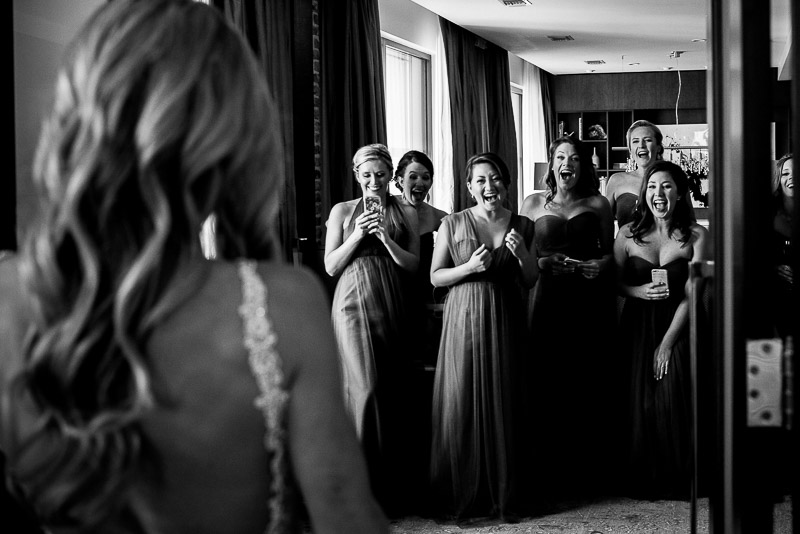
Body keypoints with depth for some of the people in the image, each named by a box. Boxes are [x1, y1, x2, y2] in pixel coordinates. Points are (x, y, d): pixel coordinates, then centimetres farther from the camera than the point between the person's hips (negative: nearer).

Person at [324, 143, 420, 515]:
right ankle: (365, 488, -3)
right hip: (354, 304, -2)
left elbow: (413, 265, 3)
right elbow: (330, 267, 4)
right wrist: (358, 234, -9)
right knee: (366, 387, -12)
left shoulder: (406, 214, 9)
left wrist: (385, 237, -11)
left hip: (392, 306, 2)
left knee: (393, 390, 2)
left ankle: (392, 488, 12)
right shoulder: (342, 211, 7)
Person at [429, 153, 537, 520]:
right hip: (465, 320, -1)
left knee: (503, 404, 3)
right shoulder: (453, 225, 0)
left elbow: (530, 281, 10)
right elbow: (435, 277, 2)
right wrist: (470, 268, -14)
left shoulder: (522, 226, 6)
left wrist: (522, 252, -8)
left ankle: (503, 496, 15)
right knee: (462, 405, -1)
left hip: (505, 323, 2)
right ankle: (463, 496, 11)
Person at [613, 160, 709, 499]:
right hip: (637, 328, 2)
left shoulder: (695, 236, -2)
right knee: (640, 404, -2)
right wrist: (640, 291, -15)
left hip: (677, 329, -1)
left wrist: (667, 342, -12)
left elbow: (690, 294, -7)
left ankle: (678, 481, 6)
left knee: (674, 403, -8)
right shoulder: (628, 235, 3)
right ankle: (645, 481, 10)